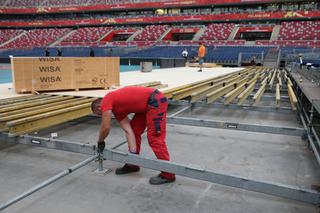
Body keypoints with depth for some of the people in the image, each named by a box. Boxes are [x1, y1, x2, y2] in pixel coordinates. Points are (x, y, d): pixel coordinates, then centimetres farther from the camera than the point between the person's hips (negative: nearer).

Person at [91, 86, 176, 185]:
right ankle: (133, 164, 28)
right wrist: (133, 153, 3)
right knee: (135, 131, 17)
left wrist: (100, 142, 10)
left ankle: (167, 174, -2)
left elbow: (105, 127, -9)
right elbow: (128, 131, 10)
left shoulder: (106, 101, -5)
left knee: (155, 138, -10)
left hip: (156, 101, -10)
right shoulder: (116, 109, 17)